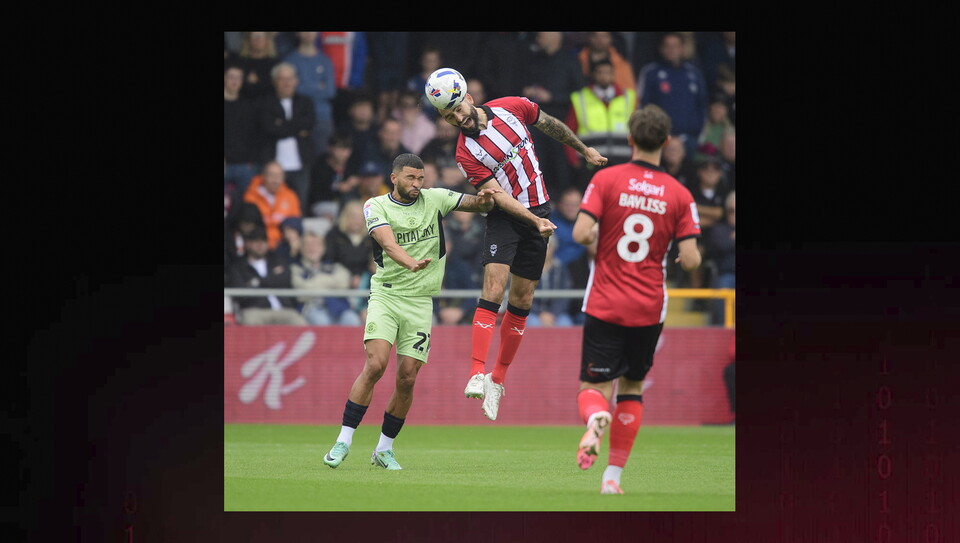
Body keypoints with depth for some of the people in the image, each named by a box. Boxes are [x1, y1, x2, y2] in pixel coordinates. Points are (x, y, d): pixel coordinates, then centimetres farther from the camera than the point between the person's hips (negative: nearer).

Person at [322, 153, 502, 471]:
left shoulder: (435, 199, 8)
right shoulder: (376, 206, -2)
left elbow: (477, 205, 15)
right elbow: (387, 241, -20)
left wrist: (484, 199, -10)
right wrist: (410, 262, -40)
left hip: (420, 301, 3)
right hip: (385, 295, -3)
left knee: (407, 378, -2)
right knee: (375, 365, -19)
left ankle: (384, 449, 13)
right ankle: (344, 441, -11)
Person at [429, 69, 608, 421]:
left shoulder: (512, 107, -3)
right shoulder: (466, 153, -14)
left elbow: (550, 125, 15)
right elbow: (497, 195, -20)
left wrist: (584, 150, 26)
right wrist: (535, 220, -30)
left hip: (539, 213, 4)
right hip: (506, 217, -4)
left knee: (522, 299, 5)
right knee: (493, 287, -22)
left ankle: (498, 379, 13)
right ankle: (477, 373, -28)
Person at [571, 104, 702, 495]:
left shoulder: (606, 179, -5)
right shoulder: (679, 195, -2)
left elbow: (581, 233, -15)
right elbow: (690, 260, -7)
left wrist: (595, 242, 8)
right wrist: (693, 256, 16)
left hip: (605, 305, -1)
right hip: (648, 309, 1)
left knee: (592, 388, 2)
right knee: (632, 388, 18)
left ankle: (596, 419, -34)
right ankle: (613, 474, 14)